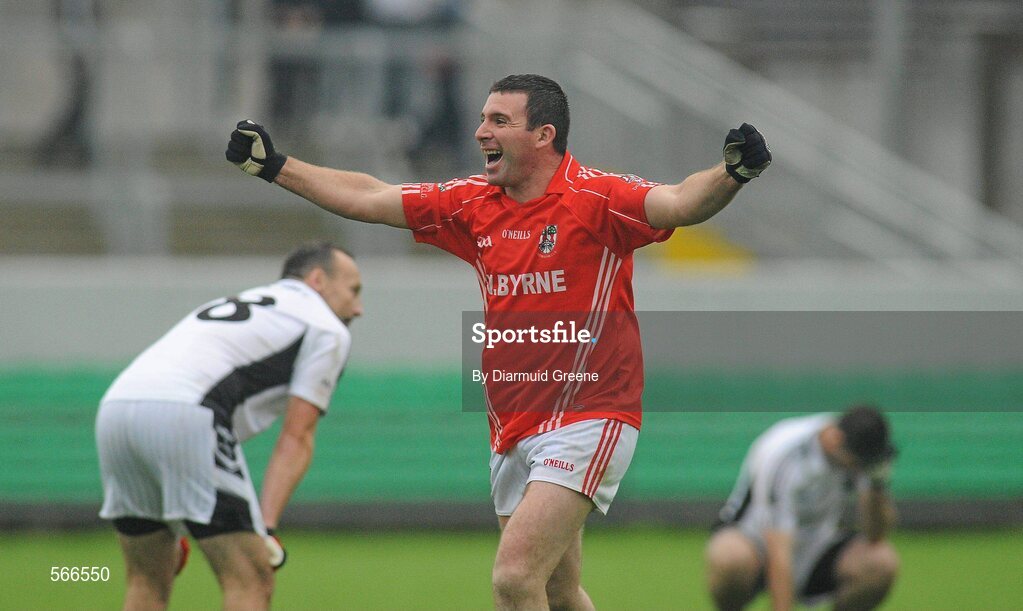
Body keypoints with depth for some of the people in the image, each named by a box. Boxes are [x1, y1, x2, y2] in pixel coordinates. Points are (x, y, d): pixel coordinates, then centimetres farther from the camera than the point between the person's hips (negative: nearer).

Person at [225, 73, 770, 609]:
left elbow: (678, 203, -27)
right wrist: (273, 166, 17)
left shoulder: (594, 198, -12)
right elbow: (368, 199, 15)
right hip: (512, 435, 7)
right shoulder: (474, 205, 8)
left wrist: (730, 175, -47)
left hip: (587, 421, -7)